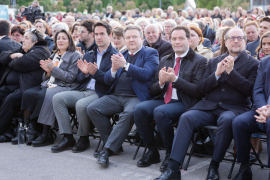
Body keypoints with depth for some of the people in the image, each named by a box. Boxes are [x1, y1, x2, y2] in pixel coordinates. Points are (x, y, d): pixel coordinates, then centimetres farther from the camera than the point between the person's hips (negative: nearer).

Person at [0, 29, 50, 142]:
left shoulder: (41, 51, -3)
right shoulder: (21, 50, 26)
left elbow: (22, 63, -18)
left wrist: (11, 63, 4)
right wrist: (13, 55, -1)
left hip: (26, 87, -9)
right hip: (9, 86, 9)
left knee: (10, 99, -31)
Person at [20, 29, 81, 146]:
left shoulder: (75, 55, 4)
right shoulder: (53, 56, 24)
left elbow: (71, 77, -7)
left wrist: (53, 69, -11)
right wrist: (47, 72, -1)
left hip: (64, 87, -6)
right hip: (48, 85, 6)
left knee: (47, 95, -36)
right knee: (28, 94, -21)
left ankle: (46, 135, -28)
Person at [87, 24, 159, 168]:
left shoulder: (150, 53, 7)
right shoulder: (120, 55, 22)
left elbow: (146, 74, -11)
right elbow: (107, 80, 16)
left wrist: (125, 65, -15)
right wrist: (114, 69, -5)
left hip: (136, 96, -5)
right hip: (115, 96, 6)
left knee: (129, 113, -36)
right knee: (92, 108, -15)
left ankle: (107, 149, -26)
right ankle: (115, 145, -5)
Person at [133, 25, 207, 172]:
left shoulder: (200, 61, 1)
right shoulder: (165, 60, 18)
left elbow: (198, 91, -9)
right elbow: (153, 90, 15)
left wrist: (175, 79, -18)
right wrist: (160, 82, -9)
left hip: (184, 103, -5)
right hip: (163, 99, 5)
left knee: (160, 112, -33)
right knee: (139, 109, -22)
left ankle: (170, 154, -13)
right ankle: (152, 151, -6)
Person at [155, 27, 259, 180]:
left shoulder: (253, 63, 9)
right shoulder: (214, 62, 19)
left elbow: (250, 90, -4)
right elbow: (202, 89, 13)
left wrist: (231, 71, -12)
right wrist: (217, 74, -4)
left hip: (235, 108, -3)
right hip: (210, 106, 3)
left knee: (226, 120, -38)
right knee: (187, 117, -25)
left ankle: (214, 167, -23)